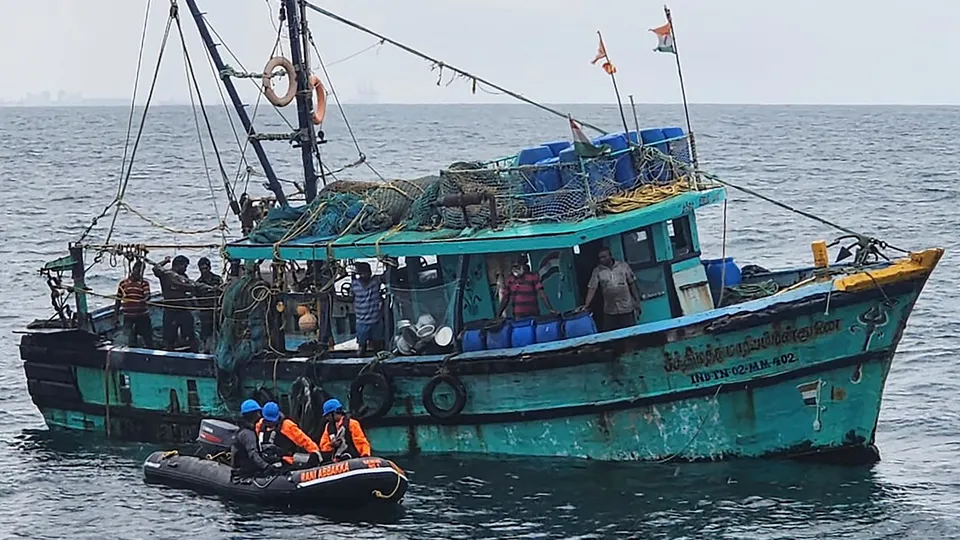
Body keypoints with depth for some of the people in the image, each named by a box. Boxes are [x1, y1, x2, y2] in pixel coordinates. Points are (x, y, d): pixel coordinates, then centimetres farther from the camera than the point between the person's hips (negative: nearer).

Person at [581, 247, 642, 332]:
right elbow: (592, 288, -4)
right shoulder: (597, 271, 0)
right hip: (610, 312, 0)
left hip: (627, 309, 0)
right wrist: (586, 305, -15)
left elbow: (632, 284, 6)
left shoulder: (623, 266, 2)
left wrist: (637, 302, 4)